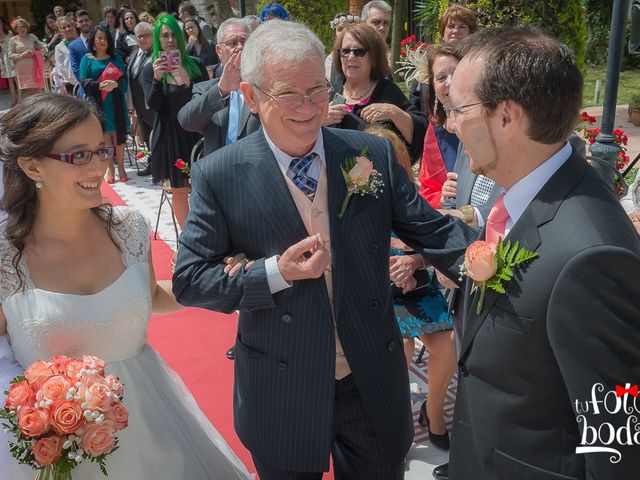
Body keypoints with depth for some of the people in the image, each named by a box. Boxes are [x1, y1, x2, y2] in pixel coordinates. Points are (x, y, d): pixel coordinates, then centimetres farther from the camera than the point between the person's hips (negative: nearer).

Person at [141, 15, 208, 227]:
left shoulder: (195, 65, 2)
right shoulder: (150, 70, 3)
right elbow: (154, 105, -7)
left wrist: (188, 82, -20)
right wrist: (157, 79, -22)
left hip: (196, 132, 0)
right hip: (169, 136, 0)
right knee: (179, 191, 6)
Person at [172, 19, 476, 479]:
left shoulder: (374, 154, -6)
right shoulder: (218, 175, -12)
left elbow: (435, 230, -6)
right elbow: (189, 280, -9)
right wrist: (275, 273, -23)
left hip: (374, 384, 2)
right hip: (280, 393, -1)